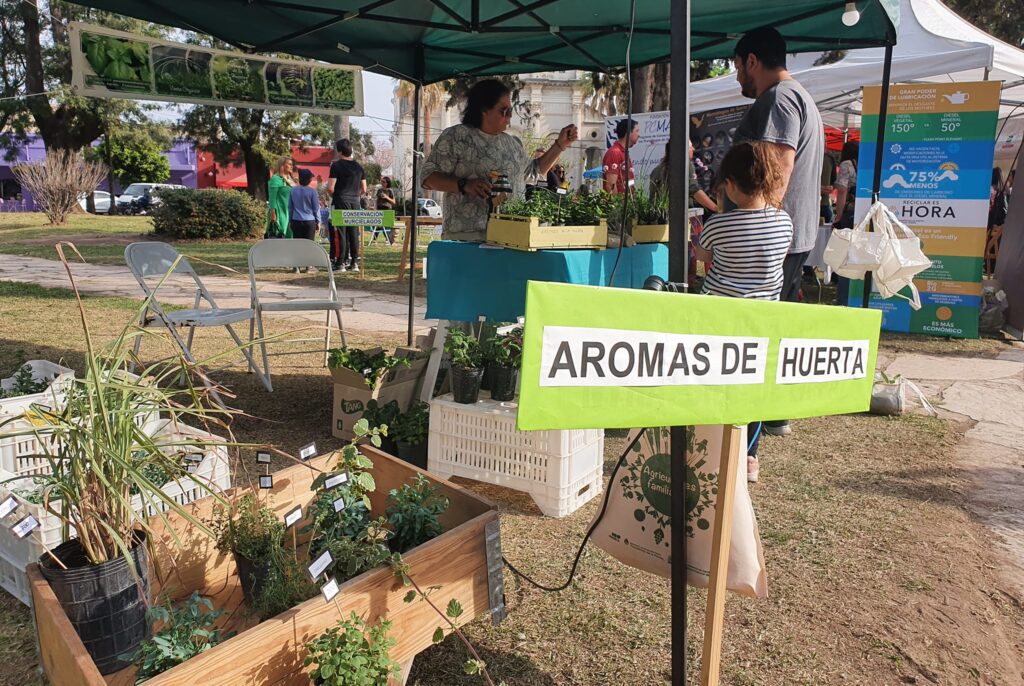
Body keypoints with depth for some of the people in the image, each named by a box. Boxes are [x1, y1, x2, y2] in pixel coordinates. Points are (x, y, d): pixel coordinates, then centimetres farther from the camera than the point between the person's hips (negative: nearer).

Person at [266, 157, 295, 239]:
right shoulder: (275, 179, -7)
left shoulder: (290, 180, 17)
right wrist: (273, 213, -19)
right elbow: (272, 198, -13)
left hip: (288, 215, 9)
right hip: (279, 215, -9)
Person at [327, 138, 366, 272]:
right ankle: (354, 262, 10)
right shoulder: (358, 166, 11)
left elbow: (330, 188, -12)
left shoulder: (336, 165, -7)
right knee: (354, 233, 8)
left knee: (340, 233, -2)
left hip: (341, 202, -5)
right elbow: (363, 189, 12)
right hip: (355, 202, 5)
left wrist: (334, 196, 6)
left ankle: (341, 263, -2)